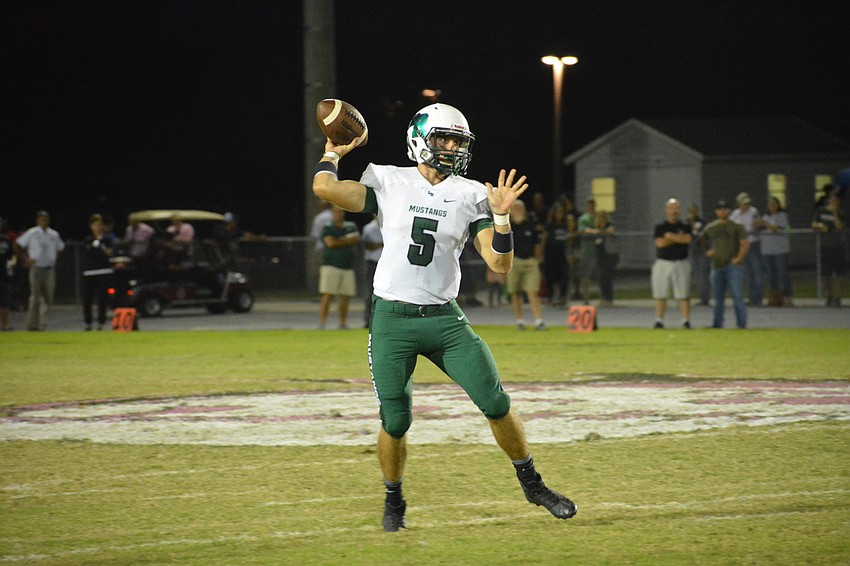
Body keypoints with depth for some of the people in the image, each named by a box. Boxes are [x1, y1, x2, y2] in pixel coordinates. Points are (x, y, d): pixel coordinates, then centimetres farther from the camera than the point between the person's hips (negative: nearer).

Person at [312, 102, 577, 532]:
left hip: (445, 319, 2)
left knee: (495, 403, -3)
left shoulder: (470, 196, 5)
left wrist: (501, 216, -13)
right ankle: (394, 503, 23)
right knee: (395, 422, 0)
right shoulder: (389, 182, 1)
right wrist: (333, 154, 7)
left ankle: (532, 484, 16)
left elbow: (499, 264, 0)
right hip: (392, 318, -2)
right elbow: (324, 188, -10)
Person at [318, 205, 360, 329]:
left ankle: (343, 324, 12)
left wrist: (341, 240, -9)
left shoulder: (351, 227, 16)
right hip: (331, 267, -4)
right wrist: (347, 242, -1)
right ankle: (321, 324, -14)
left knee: (345, 297, 4)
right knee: (327, 296, -11)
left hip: (348, 268, 4)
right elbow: (330, 242, -13)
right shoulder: (327, 229, 4)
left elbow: (356, 238, -2)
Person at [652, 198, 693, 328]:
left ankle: (686, 321, -5)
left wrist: (670, 236, -7)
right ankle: (659, 321, 5)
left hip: (681, 263, 0)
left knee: (683, 293, -5)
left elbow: (687, 239, -10)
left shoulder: (685, 226, 9)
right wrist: (678, 239, -5)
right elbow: (660, 243, -8)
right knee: (660, 294, 1)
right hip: (663, 263, 0)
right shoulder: (660, 227, 7)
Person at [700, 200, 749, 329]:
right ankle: (717, 323, 9)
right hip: (717, 267, 4)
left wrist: (739, 258, -11)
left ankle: (742, 324, -8)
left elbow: (745, 243, -2)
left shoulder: (736, 227, 5)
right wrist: (707, 251, 9)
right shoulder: (710, 228, 15)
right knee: (718, 298, 5)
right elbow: (702, 241, 27)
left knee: (738, 296, -9)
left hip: (733, 266, -3)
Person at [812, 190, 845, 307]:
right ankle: (829, 297, 20)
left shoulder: (840, 214, -2)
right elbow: (813, 225, 10)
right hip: (825, 246, 3)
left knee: (839, 274, -7)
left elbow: (840, 227, -16)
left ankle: (837, 298, -7)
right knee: (828, 275, 9)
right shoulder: (821, 211, 6)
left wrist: (835, 214, -21)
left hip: (838, 246, -3)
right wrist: (819, 225, -10)